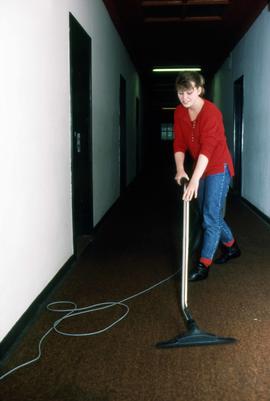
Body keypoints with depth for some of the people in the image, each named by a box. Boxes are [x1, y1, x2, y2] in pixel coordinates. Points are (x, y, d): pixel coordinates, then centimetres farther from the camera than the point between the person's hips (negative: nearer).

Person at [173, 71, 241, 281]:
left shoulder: (211, 112, -23)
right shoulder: (180, 113, -1)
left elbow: (207, 148, -32)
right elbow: (179, 143, -4)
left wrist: (194, 180, -40)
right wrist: (180, 169, -20)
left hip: (219, 168, -8)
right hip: (201, 169, 8)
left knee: (210, 217, -8)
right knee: (210, 214, 17)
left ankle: (203, 266, 0)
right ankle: (231, 247, 38)